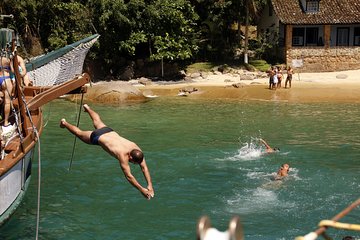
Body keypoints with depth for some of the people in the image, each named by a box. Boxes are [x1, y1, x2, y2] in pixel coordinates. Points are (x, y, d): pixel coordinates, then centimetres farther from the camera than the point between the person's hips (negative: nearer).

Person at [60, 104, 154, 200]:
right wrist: (141, 189, -48)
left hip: (109, 131, 5)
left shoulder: (137, 150, -28)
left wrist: (150, 185, -33)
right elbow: (128, 176, -46)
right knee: (79, 133, 24)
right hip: (98, 137, -5)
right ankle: (65, 123, 51)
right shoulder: (123, 155, -44)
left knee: (97, 122, 36)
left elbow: (144, 168, -25)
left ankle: (87, 108, 63)